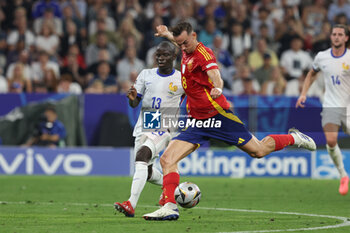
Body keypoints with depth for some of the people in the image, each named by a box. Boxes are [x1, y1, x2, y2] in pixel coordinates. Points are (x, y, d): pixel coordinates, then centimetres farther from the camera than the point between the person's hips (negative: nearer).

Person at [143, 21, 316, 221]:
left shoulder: (203, 53, -14)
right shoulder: (187, 52, 9)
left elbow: (215, 74, -34)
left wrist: (217, 88, -54)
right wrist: (166, 33, 47)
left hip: (217, 115, -7)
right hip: (197, 122, 7)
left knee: (258, 151, 3)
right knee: (167, 159, -11)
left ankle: (294, 138, 29)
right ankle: (170, 207, -15)